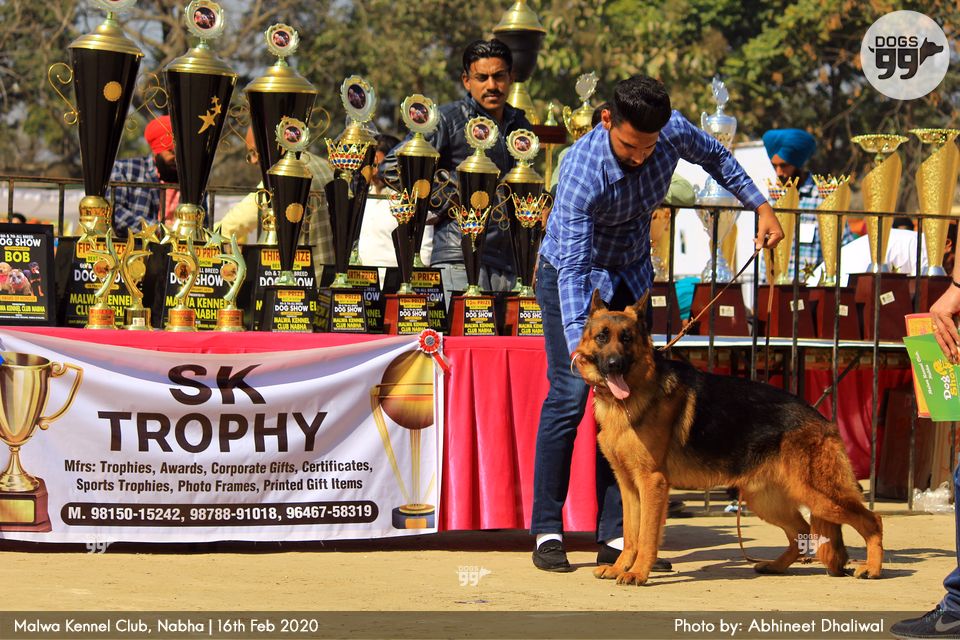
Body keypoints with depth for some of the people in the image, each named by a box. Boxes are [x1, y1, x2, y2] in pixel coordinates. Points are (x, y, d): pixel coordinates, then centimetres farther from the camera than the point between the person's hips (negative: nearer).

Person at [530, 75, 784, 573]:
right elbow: (574, 268, -36)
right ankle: (546, 533, -10)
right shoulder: (582, 172, -35)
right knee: (569, 393, -15)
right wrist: (577, 341, -47)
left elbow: (715, 157, 5)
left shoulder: (673, 133, -20)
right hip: (570, 273, -5)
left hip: (630, 275, 5)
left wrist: (760, 206, 3)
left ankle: (615, 536, 2)